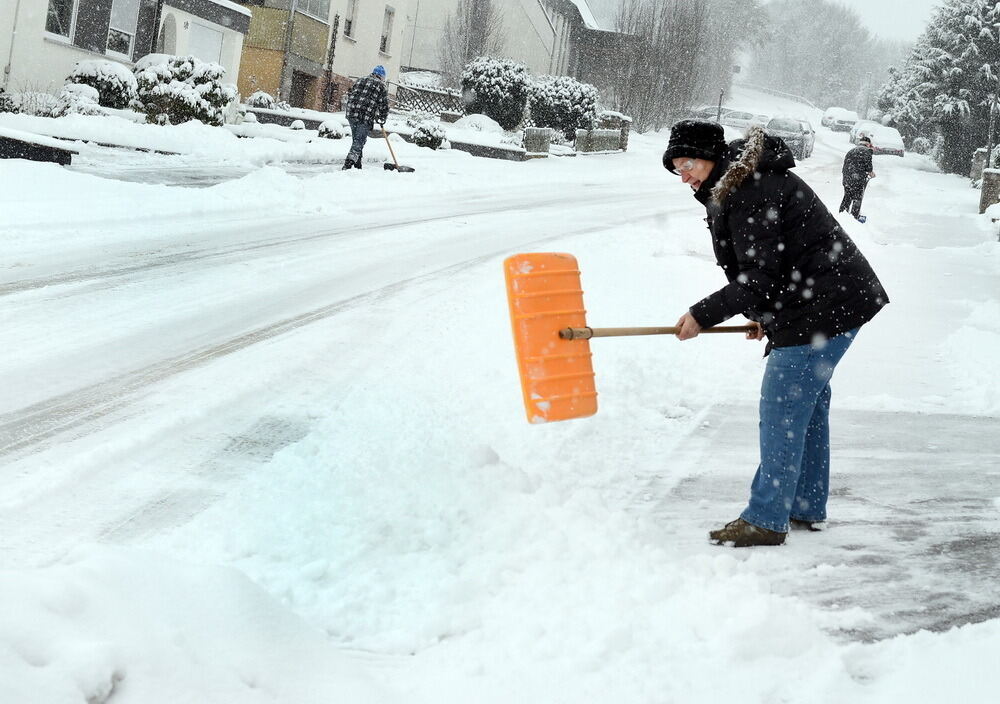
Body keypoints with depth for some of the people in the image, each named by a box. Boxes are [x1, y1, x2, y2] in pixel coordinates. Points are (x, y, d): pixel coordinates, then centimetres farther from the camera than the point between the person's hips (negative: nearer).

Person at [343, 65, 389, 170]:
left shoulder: (361, 80, 20)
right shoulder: (381, 86, 3)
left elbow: (350, 96, 22)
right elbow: (384, 105, 3)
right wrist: (382, 120, 18)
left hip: (351, 115, 6)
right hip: (366, 118, -6)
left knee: (356, 140, 18)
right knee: (359, 142, -3)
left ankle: (357, 165, 22)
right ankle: (348, 164, -14)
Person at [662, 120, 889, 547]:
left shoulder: (749, 193, -19)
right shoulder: (744, 184, 14)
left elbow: (758, 280, -21)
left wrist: (702, 315, -15)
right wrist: (767, 315, 17)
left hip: (823, 307, -11)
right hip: (833, 300, 11)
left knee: (782, 408, -8)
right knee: (808, 402, 17)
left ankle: (766, 520, -3)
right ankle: (807, 508, 27)